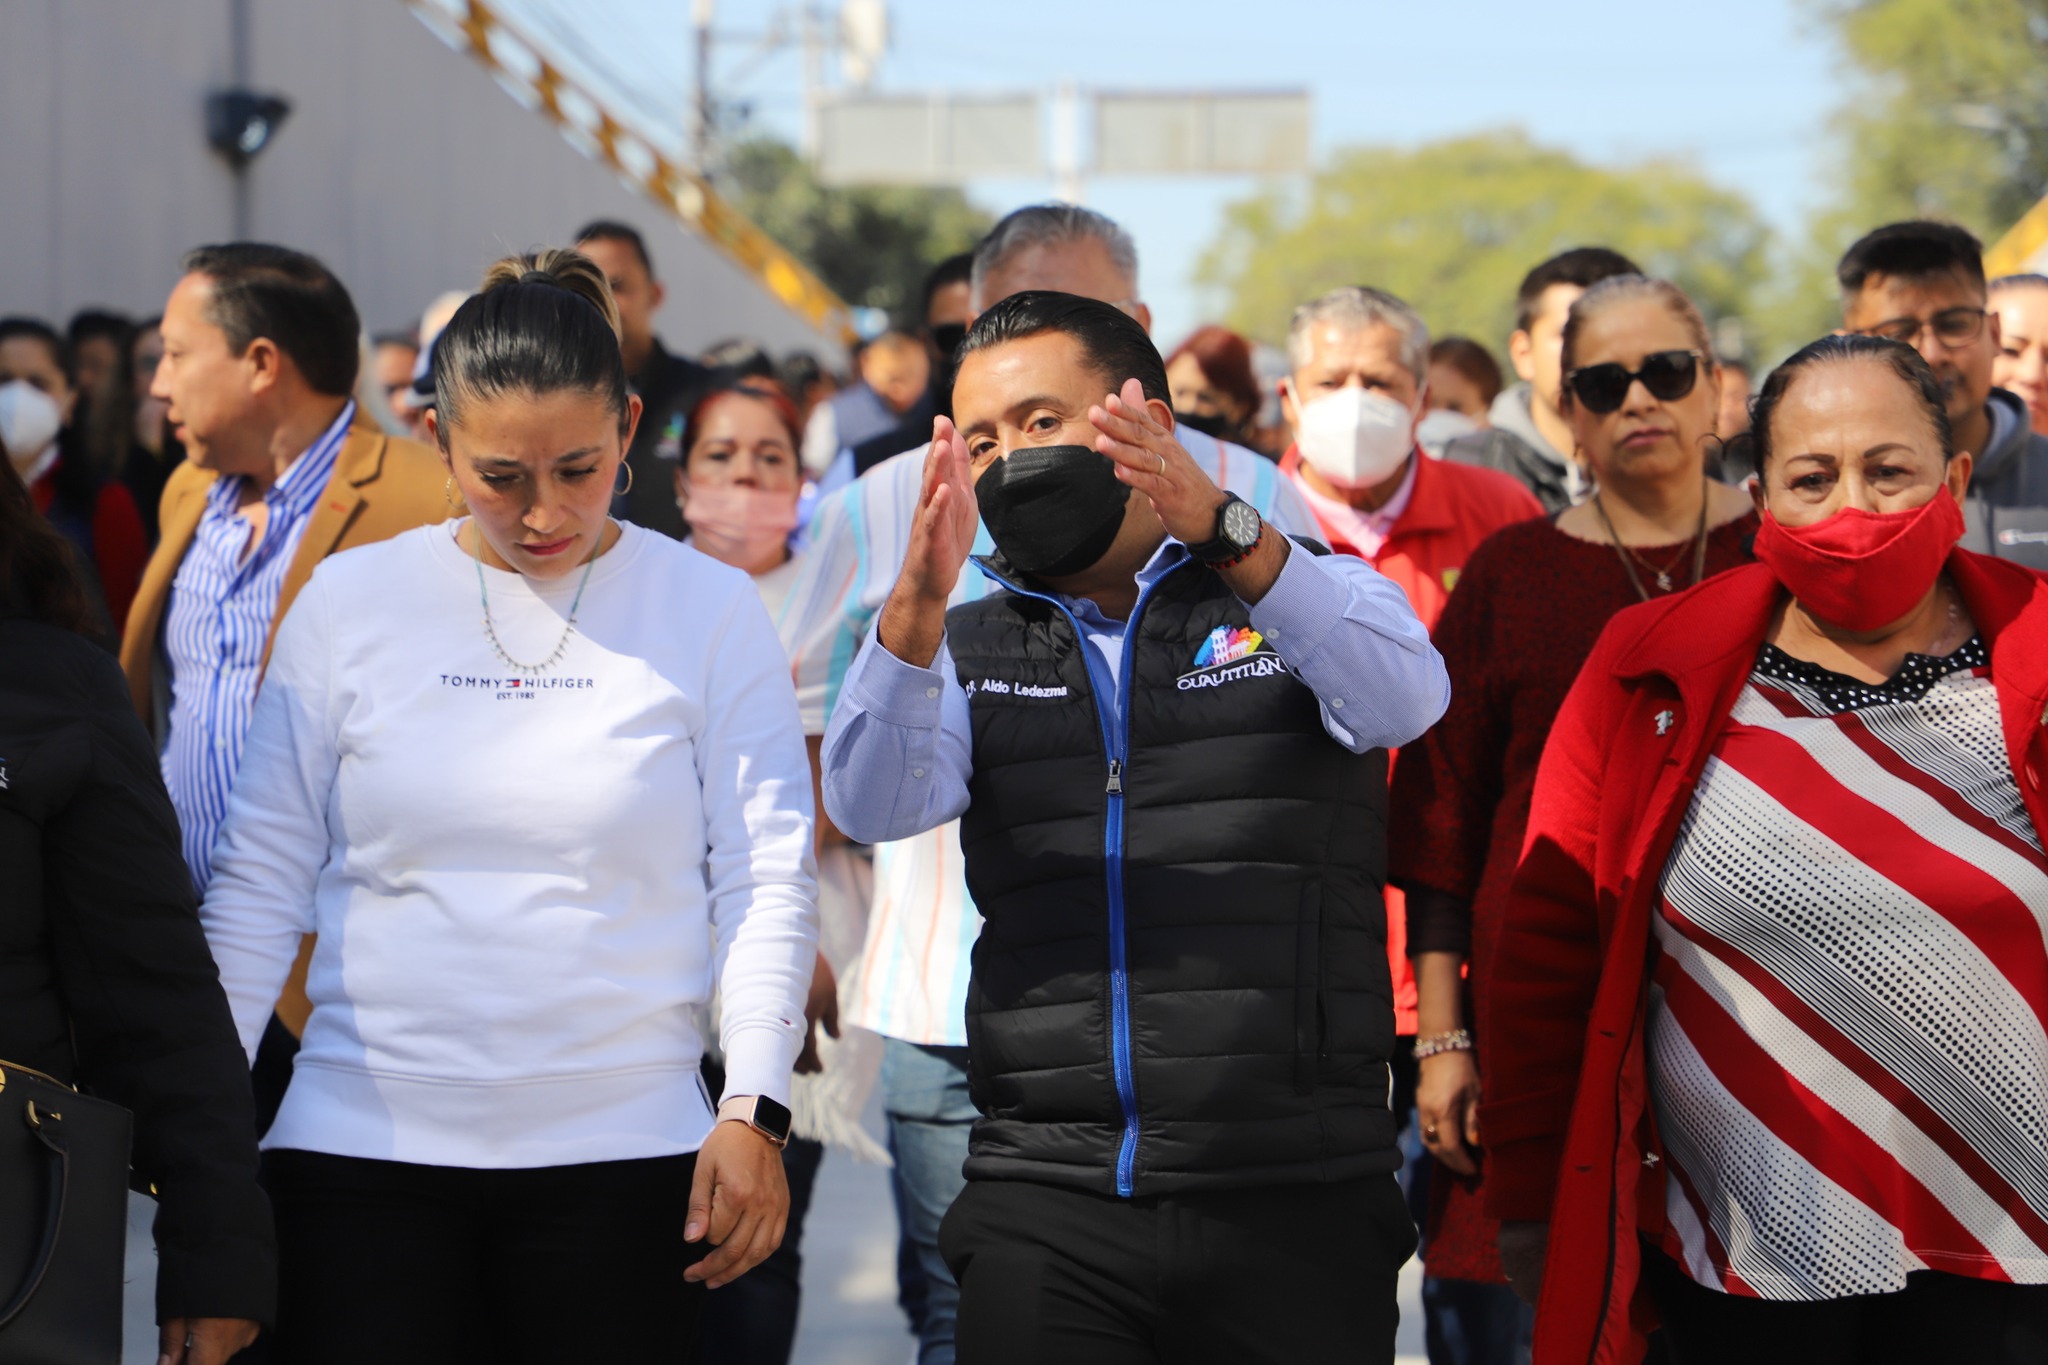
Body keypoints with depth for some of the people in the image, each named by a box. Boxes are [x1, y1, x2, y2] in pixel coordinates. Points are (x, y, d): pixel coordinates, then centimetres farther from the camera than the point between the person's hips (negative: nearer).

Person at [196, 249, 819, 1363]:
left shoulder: (710, 611, 2)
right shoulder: (349, 600, 5)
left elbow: (767, 881, 2)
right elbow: (261, 874, 7)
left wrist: (754, 1110, -7)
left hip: (620, 1150, -1)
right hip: (363, 1142, 1)